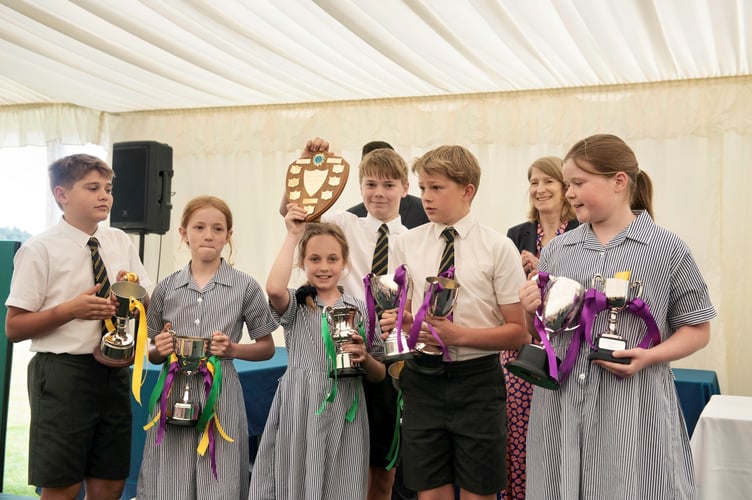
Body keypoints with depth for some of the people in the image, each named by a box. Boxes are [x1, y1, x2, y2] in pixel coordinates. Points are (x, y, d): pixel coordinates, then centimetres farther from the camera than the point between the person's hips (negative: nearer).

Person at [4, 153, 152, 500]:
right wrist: (70, 309, -20)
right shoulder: (40, 249, -7)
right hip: (62, 373, -5)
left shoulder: (121, 242, 8)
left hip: (114, 372, 5)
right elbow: (14, 328, -8)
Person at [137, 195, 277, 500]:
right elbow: (153, 354, 14)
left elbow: (267, 348, 5)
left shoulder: (245, 287, -1)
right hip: (173, 395, 2)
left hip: (220, 397, -2)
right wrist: (160, 350, -7)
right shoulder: (167, 288, 5)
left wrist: (232, 349, -11)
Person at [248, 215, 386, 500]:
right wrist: (292, 236, -14)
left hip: (344, 414, 1)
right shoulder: (295, 304, 2)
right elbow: (274, 289, -24)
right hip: (300, 410, -1)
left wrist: (364, 359, -13)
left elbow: (379, 375, 9)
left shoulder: (360, 309, 5)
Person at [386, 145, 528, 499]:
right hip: (422, 378, 3)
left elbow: (519, 332, -5)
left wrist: (459, 335, -18)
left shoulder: (498, 247, -5)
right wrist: (397, 322, -7)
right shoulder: (407, 244, 5)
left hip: (477, 380, -2)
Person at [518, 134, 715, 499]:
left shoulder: (667, 249, -3)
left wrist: (649, 356, -15)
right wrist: (531, 310, -6)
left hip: (633, 407, -3)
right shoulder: (557, 249, 8)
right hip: (560, 404, 4)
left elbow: (697, 330, 1)